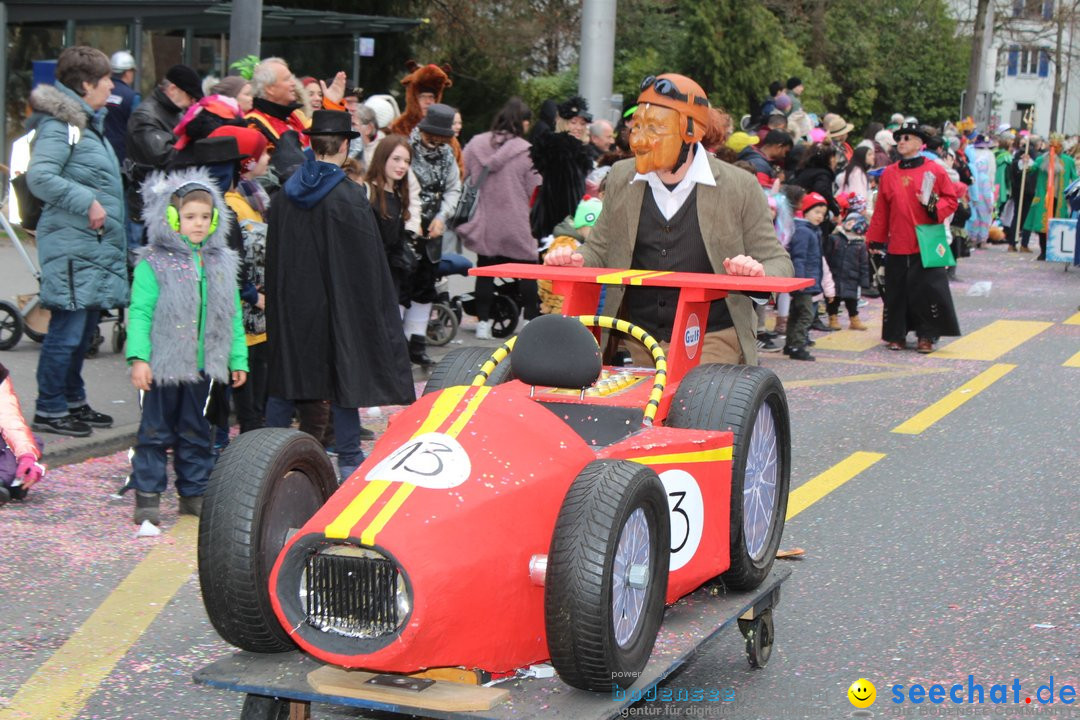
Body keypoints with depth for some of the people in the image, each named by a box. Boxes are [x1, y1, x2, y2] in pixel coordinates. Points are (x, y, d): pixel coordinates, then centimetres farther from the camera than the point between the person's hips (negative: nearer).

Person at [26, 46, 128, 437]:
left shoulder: (89, 123, 20)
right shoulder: (59, 125, -11)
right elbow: (39, 176, -23)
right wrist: (86, 201, -22)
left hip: (97, 245, 10)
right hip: (71, 246, -10)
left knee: (83, 330, 15)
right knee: (67, 329, -7)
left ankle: (73, 401, 26)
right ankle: (49, 410, 1)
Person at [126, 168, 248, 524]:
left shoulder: (222, 262, 9)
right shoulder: (153, 263, -6)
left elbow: (233, 315, 12)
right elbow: (140, 312, -10)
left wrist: (238, 359, 10)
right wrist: (139, 357, -18)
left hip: (205, 365, 5)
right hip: (165, 365, -5)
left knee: (197, 432, 14)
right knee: (156, 431, 2)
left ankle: (195, 493, 25)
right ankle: (147, 496, 9)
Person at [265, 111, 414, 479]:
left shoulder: (284, 194, 2)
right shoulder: (349, 197, -15)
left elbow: (272, 255, 10)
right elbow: (366, 263, -12)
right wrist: (372, 309, -3)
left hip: (290, 304, 5)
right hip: (335, 305, -5)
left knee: (284, 379, 13)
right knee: (345, 377, 3)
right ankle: (349, 462, 5)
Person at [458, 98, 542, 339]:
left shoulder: (475, 145, 0)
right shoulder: (526, 152, -11)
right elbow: (535, 192, -8)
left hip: (483, 225, 3)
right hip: (517, 227, -3)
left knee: (485, 271, 13)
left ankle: (483, 322, 13)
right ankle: (532, 321, 11)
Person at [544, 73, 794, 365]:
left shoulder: (739, 187, -2)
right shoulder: (621, 179, 8)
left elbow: (778, 263, 3)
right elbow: (600, 250, 18)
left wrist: (759, 274, -21)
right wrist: (577, 260, -6)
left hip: (713, 341, -3)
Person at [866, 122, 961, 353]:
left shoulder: (935, 171, 0)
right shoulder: (889, 173, 8)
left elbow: (951, 199, 2)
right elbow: (881, 210, 10)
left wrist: (933, 205, -18)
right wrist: (874, 241, 9)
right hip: (897, 246, 3)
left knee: (929, 289, -3)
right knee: (897, 291, 6)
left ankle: (927, 336, 7)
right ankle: (896, 335, 17)